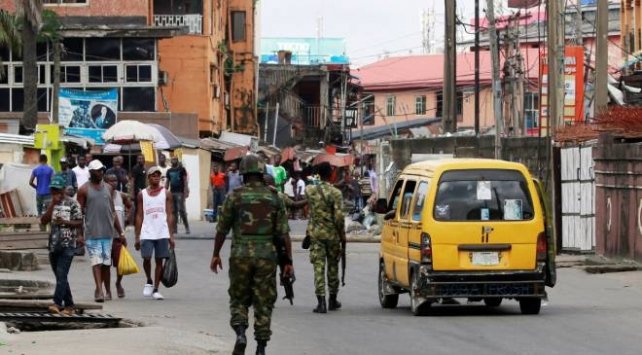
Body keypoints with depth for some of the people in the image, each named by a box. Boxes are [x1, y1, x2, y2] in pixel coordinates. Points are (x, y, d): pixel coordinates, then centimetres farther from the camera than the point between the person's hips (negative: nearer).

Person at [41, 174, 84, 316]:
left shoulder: (72, 203, -1)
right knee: (60, 277, 9)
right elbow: (43, 220, 2)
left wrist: (65, 222, -16)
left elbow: (79, 223, -1)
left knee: (61, 275, -17)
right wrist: (53, 204, -5)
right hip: (53, 244, 6)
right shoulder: (51, 204, 14)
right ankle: (69, 306, 16)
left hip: (67, 244, -6)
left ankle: (57, 303, -26)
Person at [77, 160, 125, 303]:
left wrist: (120, 232, 14)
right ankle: (99, 290, -19)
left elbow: (113, 212, 17)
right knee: (96, 262, -11)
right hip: (92, 232, -4)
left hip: (108, 232, 4)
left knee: (106, 262, 7)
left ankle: (107, 291, 16)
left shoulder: (108, 188, 13)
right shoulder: (84, 190, 0)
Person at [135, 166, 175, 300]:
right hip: (147, 233, 0)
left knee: (159, 260, 3)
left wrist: (171, 235, -2)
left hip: (162, 233, 0)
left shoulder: (166, 194, 6)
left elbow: (169, 215, 5)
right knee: (146, 258, -11)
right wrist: (137, 237, 3)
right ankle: (149, 281, 15)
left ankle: (155, 289, 10)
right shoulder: (142, 195, 7)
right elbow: (139, 216, 7)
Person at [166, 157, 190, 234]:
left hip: (180, 192, -5)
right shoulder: (169, 171, 15)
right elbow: (167, 182, 17)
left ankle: (187, 227, -4)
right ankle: (174, 228, 4)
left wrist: (185, 191, -13)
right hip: (172, 192, 5)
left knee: (181, 209, -11)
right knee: (173, 211, 2)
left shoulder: (182, 169, 1)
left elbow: (185, 181, -4)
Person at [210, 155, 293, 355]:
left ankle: (240, 333, -10)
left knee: (238, 300, 13)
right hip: (266, 256, 1)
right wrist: (289, 261, 4)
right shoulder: (274, 198, 2)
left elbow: (222, 228, 2)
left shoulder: (235, 196, -2)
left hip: (241, 255, -1)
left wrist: (216, 254, 14)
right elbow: (284, 233, -1)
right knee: (263, 303, 7)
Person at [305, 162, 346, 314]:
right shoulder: (335, 193, -11)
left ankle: (321, 302, -11)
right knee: (333, 267, 14)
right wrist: (342, 233, -2)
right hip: (332, 234, -1)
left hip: (315, 233, 1)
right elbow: (339, 216, -14)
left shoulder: (309, 190, -2)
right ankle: (332, 300, 22)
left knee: (318, 267, -2)